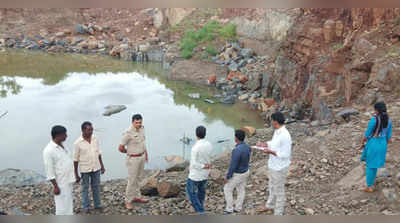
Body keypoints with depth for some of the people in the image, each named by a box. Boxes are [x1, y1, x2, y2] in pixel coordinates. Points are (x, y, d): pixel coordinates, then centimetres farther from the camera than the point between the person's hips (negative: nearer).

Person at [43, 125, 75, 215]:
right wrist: (55, 186, -18)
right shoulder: (49, 150, -20)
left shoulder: (62, 146, 7)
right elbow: (49, 171, -19)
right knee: (62, 205, 0)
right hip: (60, 184, -9)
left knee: (69, 203, 19)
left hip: (68, 181, 9)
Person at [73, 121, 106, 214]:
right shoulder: (78, 143, -16)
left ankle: (97, 204, 30)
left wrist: (102, 166, 10)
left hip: (96, 168, 4)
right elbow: (75, 159, -10)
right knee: (85, 188, 12)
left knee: (96, 187, 15)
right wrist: (76, 174, -7)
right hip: (85, 169, -3)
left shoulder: (95, 139, -4)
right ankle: (86, 206, 26)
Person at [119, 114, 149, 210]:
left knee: (137, 178, 19)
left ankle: (136, 197, 32)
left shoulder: (142, 128, -1)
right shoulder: (128, 133, -24)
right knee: (132, 180, 1)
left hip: (142, 157, 7)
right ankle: (128, 201, 13)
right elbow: (121, 148, -17)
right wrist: (129, 152, 0)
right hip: (133, 159, -7)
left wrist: (145, 153, 18)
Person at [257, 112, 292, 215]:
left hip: (279, 168, -9)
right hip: (273, 165, 9)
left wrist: (271, 152, -27)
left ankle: (278, 213, 25)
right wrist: (264, 144, 2)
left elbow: (285, 155, -27)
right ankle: (270, 205, 48)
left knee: (279, 190, 8)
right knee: (272, 186, 27)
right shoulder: (277, 131, -1)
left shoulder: (285, 136, -30)